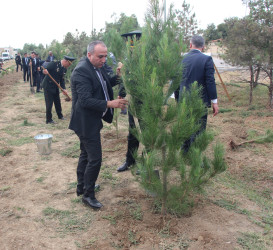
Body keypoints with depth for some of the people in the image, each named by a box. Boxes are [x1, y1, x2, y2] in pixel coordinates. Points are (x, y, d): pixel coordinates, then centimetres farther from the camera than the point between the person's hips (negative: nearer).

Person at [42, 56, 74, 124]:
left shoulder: (64, 69, 3)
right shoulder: (54, 64, -19)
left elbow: (62, 80, 5)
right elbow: (45, 68, -22)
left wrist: (63, 89, -7)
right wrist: (44, 70, -46)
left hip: (55, 87, 7)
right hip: (48, 86, -7)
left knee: (57, 102, 18)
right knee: (49, 103, -3)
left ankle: (60, 115, 38)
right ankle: (48, 120, 9)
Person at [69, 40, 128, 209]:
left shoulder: (97, 67, 7)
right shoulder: (81, 71, -22)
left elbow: (105, 84, 18)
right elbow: (85, 100, -28)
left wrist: (117, 76, 0)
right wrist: (109, 104, -35)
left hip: (92, 120, 10)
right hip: (86, 122, -10)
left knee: (86, 154, 21)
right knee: (95, 159, -5)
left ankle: (82, 186, 38)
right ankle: (88, 195, 12)